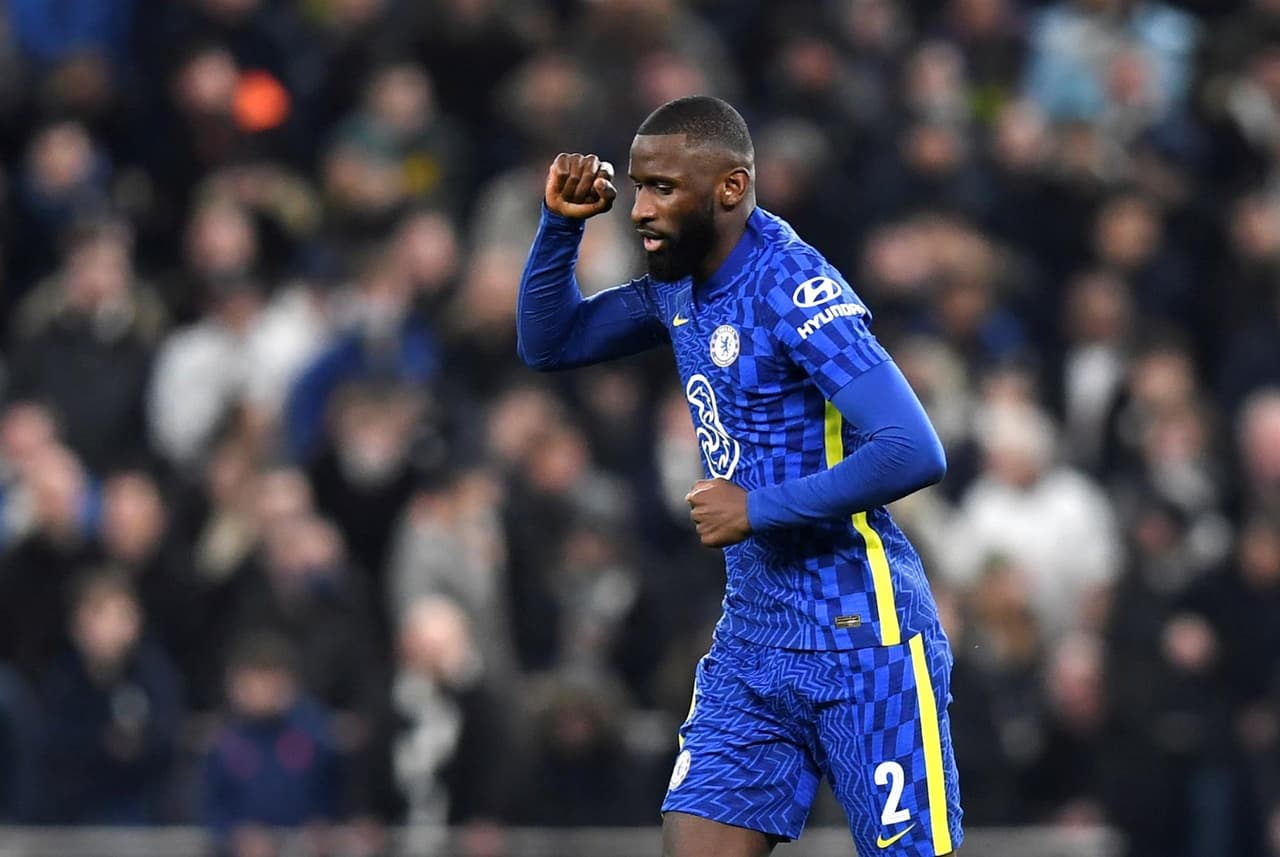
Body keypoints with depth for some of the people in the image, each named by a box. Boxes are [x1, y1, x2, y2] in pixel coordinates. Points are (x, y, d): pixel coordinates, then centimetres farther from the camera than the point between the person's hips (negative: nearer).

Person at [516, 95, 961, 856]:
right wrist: (560, 225, 5)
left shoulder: (795, 289, -18)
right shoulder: (680, 286, 8)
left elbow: (915, 453, -26)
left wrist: (759, 509, -20)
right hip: (755, 642, 8)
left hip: (864, 642, -8)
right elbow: (548, 343, 22)